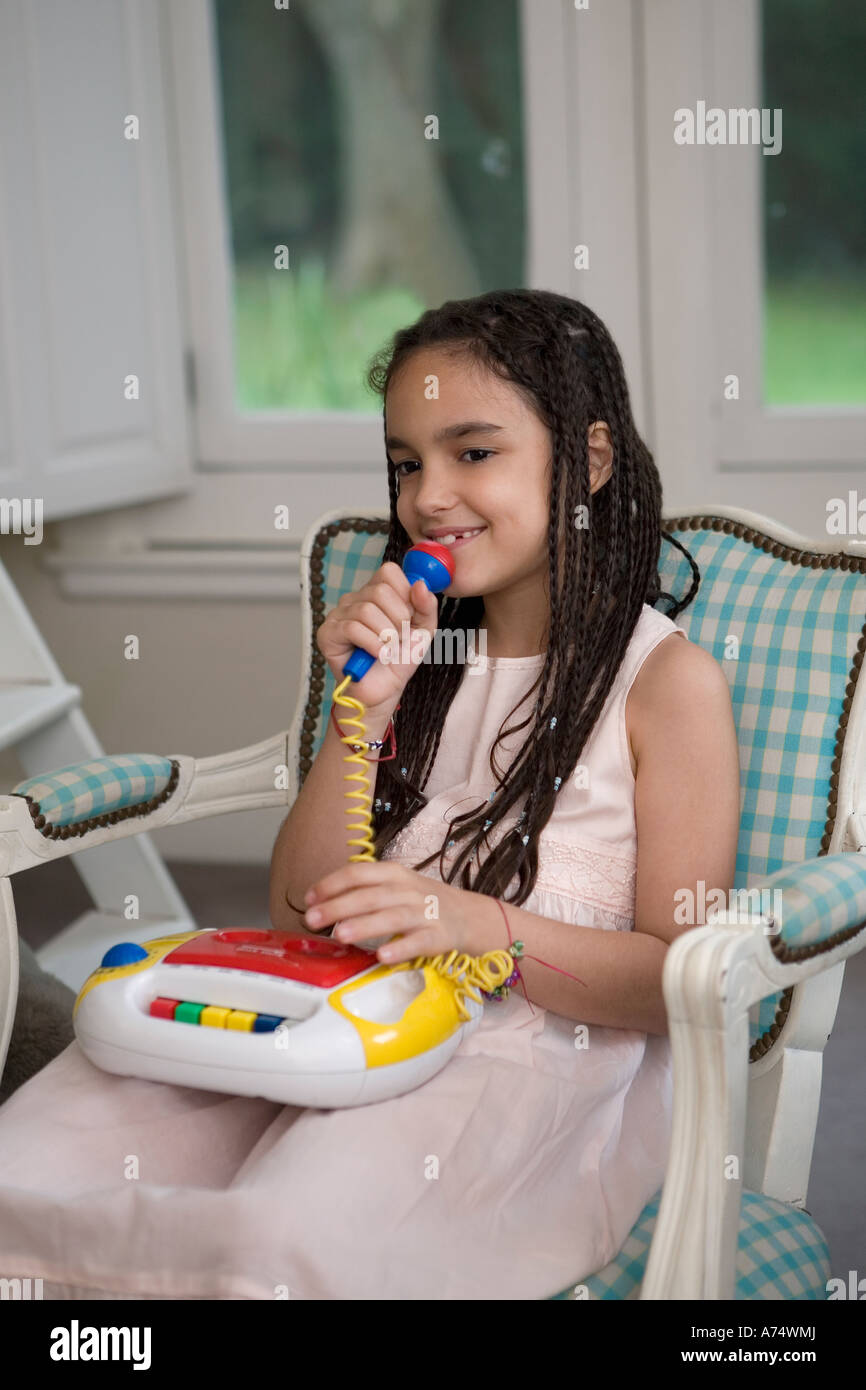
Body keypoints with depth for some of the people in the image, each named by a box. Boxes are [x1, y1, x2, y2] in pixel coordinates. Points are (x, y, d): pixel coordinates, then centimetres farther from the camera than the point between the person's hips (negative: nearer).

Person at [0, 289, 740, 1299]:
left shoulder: (667, 681, 0)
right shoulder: (416, 654, 18)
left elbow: (681, 974, -4)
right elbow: (297, 915, 11)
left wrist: (487, 927, -19)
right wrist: (366, 712, -2)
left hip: (544, 1057, -4)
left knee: (285, 1236, -33)